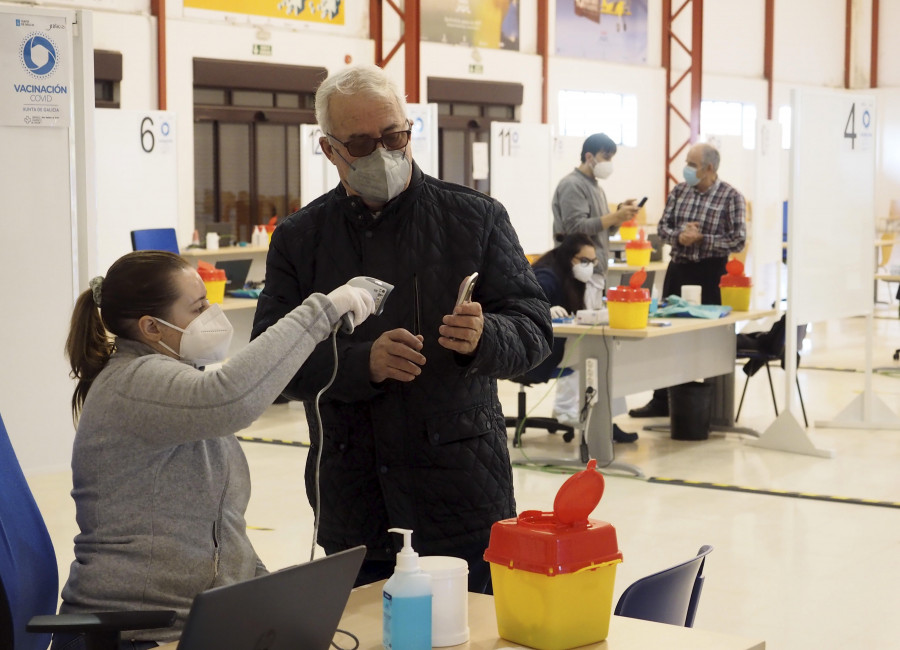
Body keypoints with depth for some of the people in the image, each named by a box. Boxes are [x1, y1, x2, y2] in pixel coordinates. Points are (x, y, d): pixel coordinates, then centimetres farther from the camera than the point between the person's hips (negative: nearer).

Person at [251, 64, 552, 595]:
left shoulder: (476, 218, 4)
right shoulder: (299, 239, 8)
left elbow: (534, 330, 1)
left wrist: (483, 338, -21)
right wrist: (363, 363, -16)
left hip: (463, 493, -1)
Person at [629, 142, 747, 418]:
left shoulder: (731, 197, -9)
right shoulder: (678, 192, 6)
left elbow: (738, 241, -11)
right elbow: (662, 227, 8)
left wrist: (701, 239, -17)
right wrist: (679, 237, -13)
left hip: (710, 274, -5)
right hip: (678, 268, 5)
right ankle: (661, 401, 19)